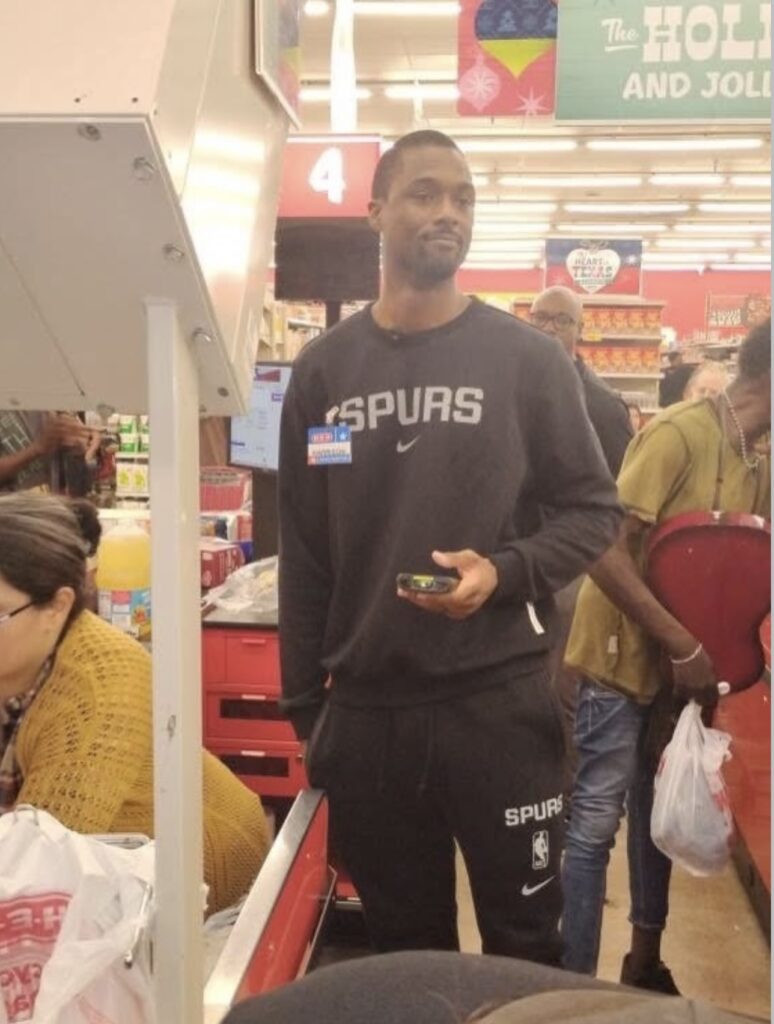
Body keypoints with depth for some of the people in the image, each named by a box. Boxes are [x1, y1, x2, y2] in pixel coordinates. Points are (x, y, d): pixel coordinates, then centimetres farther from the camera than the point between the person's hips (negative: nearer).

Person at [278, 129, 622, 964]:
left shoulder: (527, 359, 0)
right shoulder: (321, 370, 5)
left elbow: (595, 511, 2)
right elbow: (303, 554, 7)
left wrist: (504, 570, -17)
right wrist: (303, 706, 7)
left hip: (500, 702, -2)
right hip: (363, 711, 2)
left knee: (524, 943, 12)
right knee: (402, 949, 17)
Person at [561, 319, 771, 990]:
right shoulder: (680, 434, -20)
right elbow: (605, 551, -25)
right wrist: (683, 645, -23)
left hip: (683, 665, 8)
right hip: (625, 658, -8)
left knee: (659, 817, 18)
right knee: (594, 826, -1)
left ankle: (645, 965, 35)